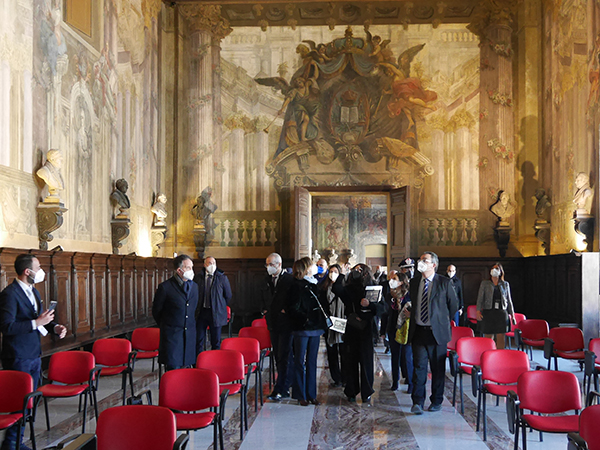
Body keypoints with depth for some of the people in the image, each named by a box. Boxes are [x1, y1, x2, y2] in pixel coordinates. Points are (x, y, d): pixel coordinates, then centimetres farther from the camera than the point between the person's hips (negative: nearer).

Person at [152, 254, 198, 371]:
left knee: (186, 367, 5)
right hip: (172, 335, -5)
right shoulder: (165, 287, -8)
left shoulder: (194, 286, 10)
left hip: (189, 335, 5)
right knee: (173, 369, -7)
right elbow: (156, 311, 2)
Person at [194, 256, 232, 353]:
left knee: (216, 341, 5)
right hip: (201, 312, 1)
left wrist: (221, 307, 7)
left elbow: (228, 296, 7)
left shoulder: (222, 278, -1)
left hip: (216, 313, -1)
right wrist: (197, 307, 8)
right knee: (199, 340, 5)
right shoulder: (198, 277, 3)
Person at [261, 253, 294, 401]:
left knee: (284, 356, -7)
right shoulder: (267, 280, 12)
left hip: (285, 323, -7)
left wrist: (286, 310, -15)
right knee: (278, 356, 11)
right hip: (273, 323, 7)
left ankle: (281, 389, -7)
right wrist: (264, 309, 13)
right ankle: (284, 385, 20)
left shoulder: (289, 279, -10)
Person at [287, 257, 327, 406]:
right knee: (300, 362, 1)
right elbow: (293, 310, -14)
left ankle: (311, 394, 17)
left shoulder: (315, 285, 14)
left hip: (315, 327, 7)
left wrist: (323, 322, 11)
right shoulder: (297, 286, -9)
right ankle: (301, 395, 8)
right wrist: (306, 318, -25)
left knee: (312, 361, 10)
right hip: (302, 328, -7)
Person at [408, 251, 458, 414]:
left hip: (437, 332, -2)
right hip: (418, 332, 2)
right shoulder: (414, 282, 9)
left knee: (438, 368, 6)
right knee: (419, 366, -2)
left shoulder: (444, 283, -2)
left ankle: (437, 401, 18)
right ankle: (417, 402, 2)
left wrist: (444, 321, 11)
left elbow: (454, 305, 7)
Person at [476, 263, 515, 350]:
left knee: (501, 338, 0)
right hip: (488, 312, -1)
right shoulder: (485, 283, 8)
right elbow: (480, 298, 2)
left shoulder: (505, 284, 12)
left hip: (501, 313, 1)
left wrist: (512, 314, 8)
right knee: (488, 338, -1)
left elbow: (509, 300, 13)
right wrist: (478, 311, -11)